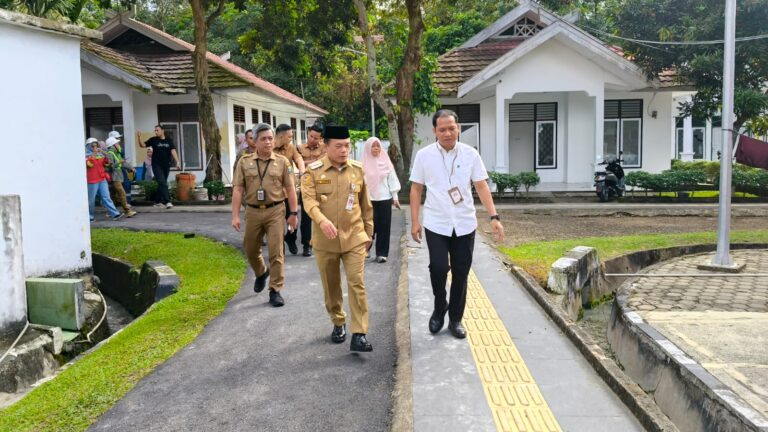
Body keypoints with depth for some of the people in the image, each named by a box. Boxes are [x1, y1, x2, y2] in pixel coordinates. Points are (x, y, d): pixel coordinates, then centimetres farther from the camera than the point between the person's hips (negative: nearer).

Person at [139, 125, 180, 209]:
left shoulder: (169, 140, 4)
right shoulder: (153, 140, 2)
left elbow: (173, 151, -5)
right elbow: (142, 145, 3)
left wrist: (177, 162, -16)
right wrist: (139, 138, -16)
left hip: (166, 166, 3)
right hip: (157, 165, -3)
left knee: (162, 184, 11)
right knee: (162, 183, -13)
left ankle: (159, 201, 23)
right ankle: (167, 201, -19)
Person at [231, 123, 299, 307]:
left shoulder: (282, 162, 1)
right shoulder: (244, 161, 2)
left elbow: (290, 189, 3)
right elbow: (238, 189, -1)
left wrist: (293, 213, 0)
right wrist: (235, 215, -7)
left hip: (275, 211, -2)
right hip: (253, 211, 2)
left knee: (276, 252, -3)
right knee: (250, 250, 15)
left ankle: (275, 290, 7)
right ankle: (261, 273, 46)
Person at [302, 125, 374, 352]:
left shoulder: (357, 169, 3)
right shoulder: (313, 171, -5)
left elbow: (365, 204, 10)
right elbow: (309, 200, -17)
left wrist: (368, 232, 12)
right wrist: (322, 220, -36)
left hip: (354, 237, 1)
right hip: (325, 240, 0)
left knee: (356, 283, -7)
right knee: (331, 286, 12)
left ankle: (359, 334, -4)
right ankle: (338, 323, 34)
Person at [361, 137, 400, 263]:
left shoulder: (386, 161, 4)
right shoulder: (364, 163, -2)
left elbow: (392, 180, 7)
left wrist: (395, 197, 4)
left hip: (385, 198, 2)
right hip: (369, 199, -2)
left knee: (384, 226, 2)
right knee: (370, 225, -1)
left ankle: (382, 253, 9)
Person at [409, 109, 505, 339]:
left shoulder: (470, 154, -1)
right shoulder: (424, 155, -2)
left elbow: (482, 186, -1)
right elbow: (416, 189, 3)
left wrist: (494, 217, -10)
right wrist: (414, 221, -1)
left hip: (465, 224, 1)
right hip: (436, 224, -1)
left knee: (461, 273, 7)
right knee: (438, 267, -11)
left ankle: (455, 319, 23)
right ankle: (439, 308, 17)